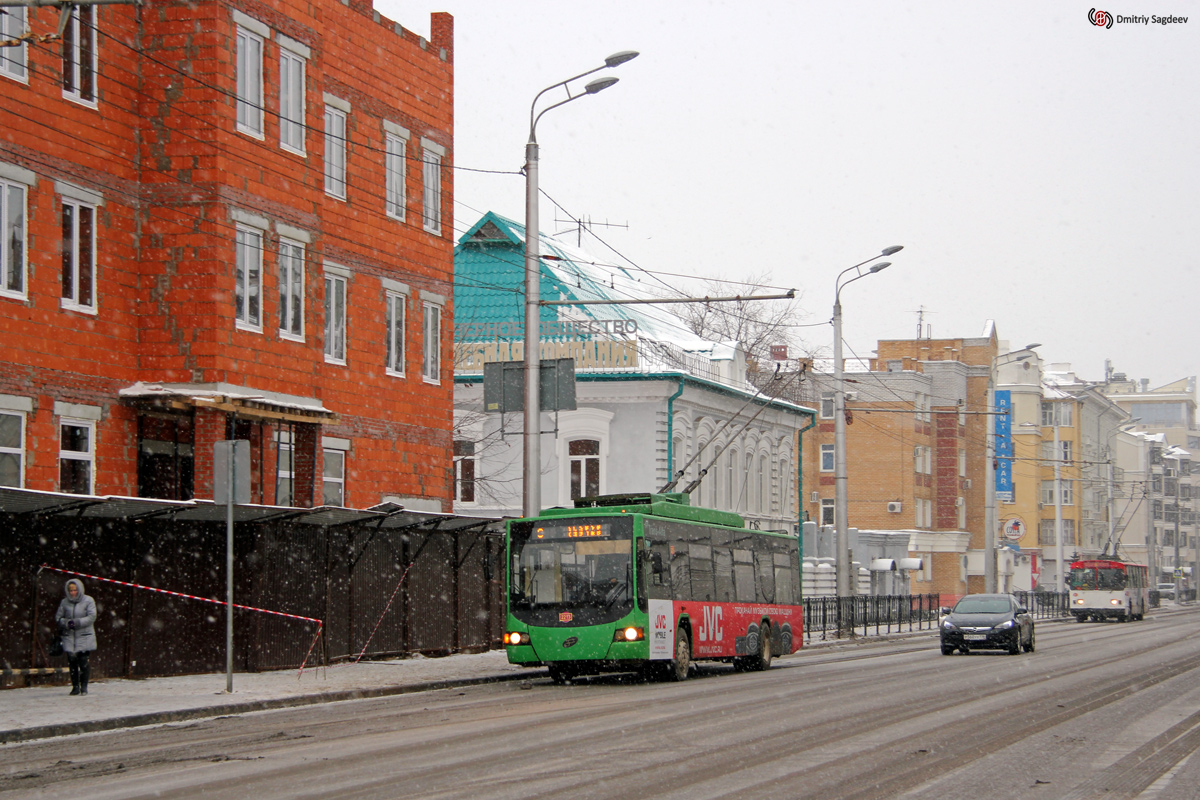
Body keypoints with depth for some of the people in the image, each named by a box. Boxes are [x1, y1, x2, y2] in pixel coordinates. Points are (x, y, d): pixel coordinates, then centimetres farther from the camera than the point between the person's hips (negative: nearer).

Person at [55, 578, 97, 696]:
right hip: (69, 636, 3)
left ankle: (84, 686, 5)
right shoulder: (65, 602, 6)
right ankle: (75, 686, 10)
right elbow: (58, 617, 8)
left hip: (84, 636, -3)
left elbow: (91, 617, -9)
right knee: (72, 662, -1)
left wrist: (77, 622, -18)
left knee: (83, 662, -7)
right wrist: (66, 623, -13)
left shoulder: (88, 601, -3)